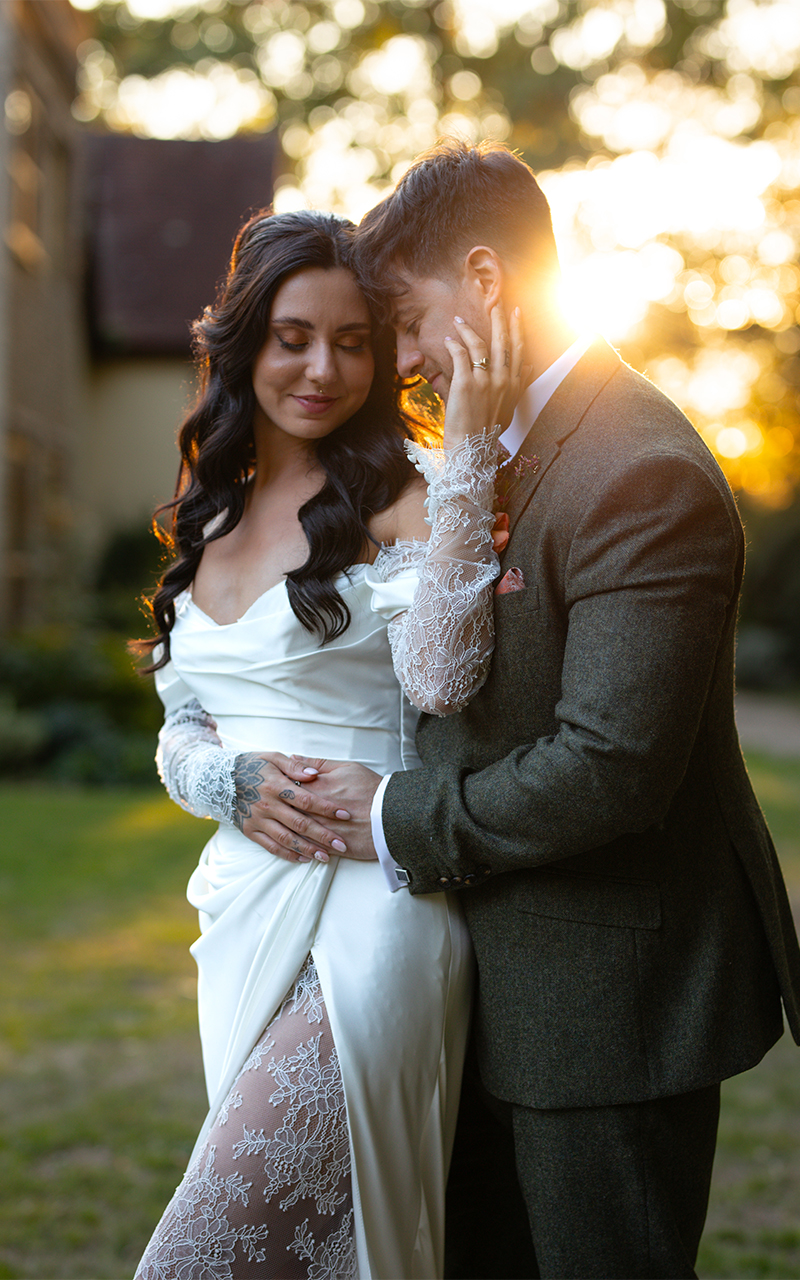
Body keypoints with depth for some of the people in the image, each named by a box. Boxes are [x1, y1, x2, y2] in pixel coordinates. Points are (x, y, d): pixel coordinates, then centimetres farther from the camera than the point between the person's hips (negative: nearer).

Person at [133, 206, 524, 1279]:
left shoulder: (403, 496, -7)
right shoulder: (215, 515, 12)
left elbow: (439, 680, -25)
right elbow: (178, 728, 15)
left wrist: (467, 453, -26)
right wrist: (231, 779, -8)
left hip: (367, 917, -6)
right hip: (245, 907, 7)